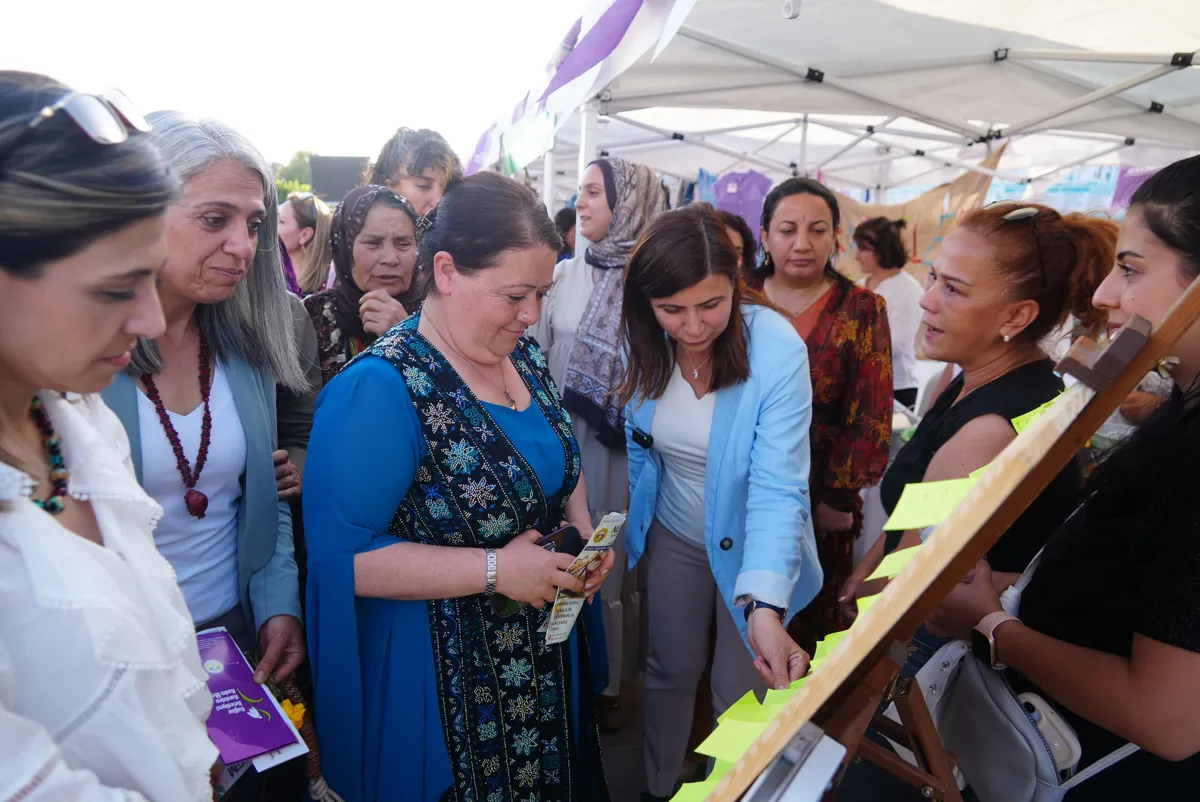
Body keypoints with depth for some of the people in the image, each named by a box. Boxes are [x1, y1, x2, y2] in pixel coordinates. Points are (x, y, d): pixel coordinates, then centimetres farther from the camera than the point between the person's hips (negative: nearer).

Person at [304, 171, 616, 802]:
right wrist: (494, 569, -27)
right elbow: (341, 557, -26)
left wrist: (580, 525, -4)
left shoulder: (521, 353, 0)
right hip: (437, 677, -7)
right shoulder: (378, 391, -25)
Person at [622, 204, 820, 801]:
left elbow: (778, 487, -33)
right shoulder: (643, 344, -15)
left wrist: (765, 605, -43)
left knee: (740, 693, 15)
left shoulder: (776, 350, -29)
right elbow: (635, 444, 1)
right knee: (670, 672, 21)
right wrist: (628, 520, 0)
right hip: (672, 538, 3)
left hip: (749, 546, -3)